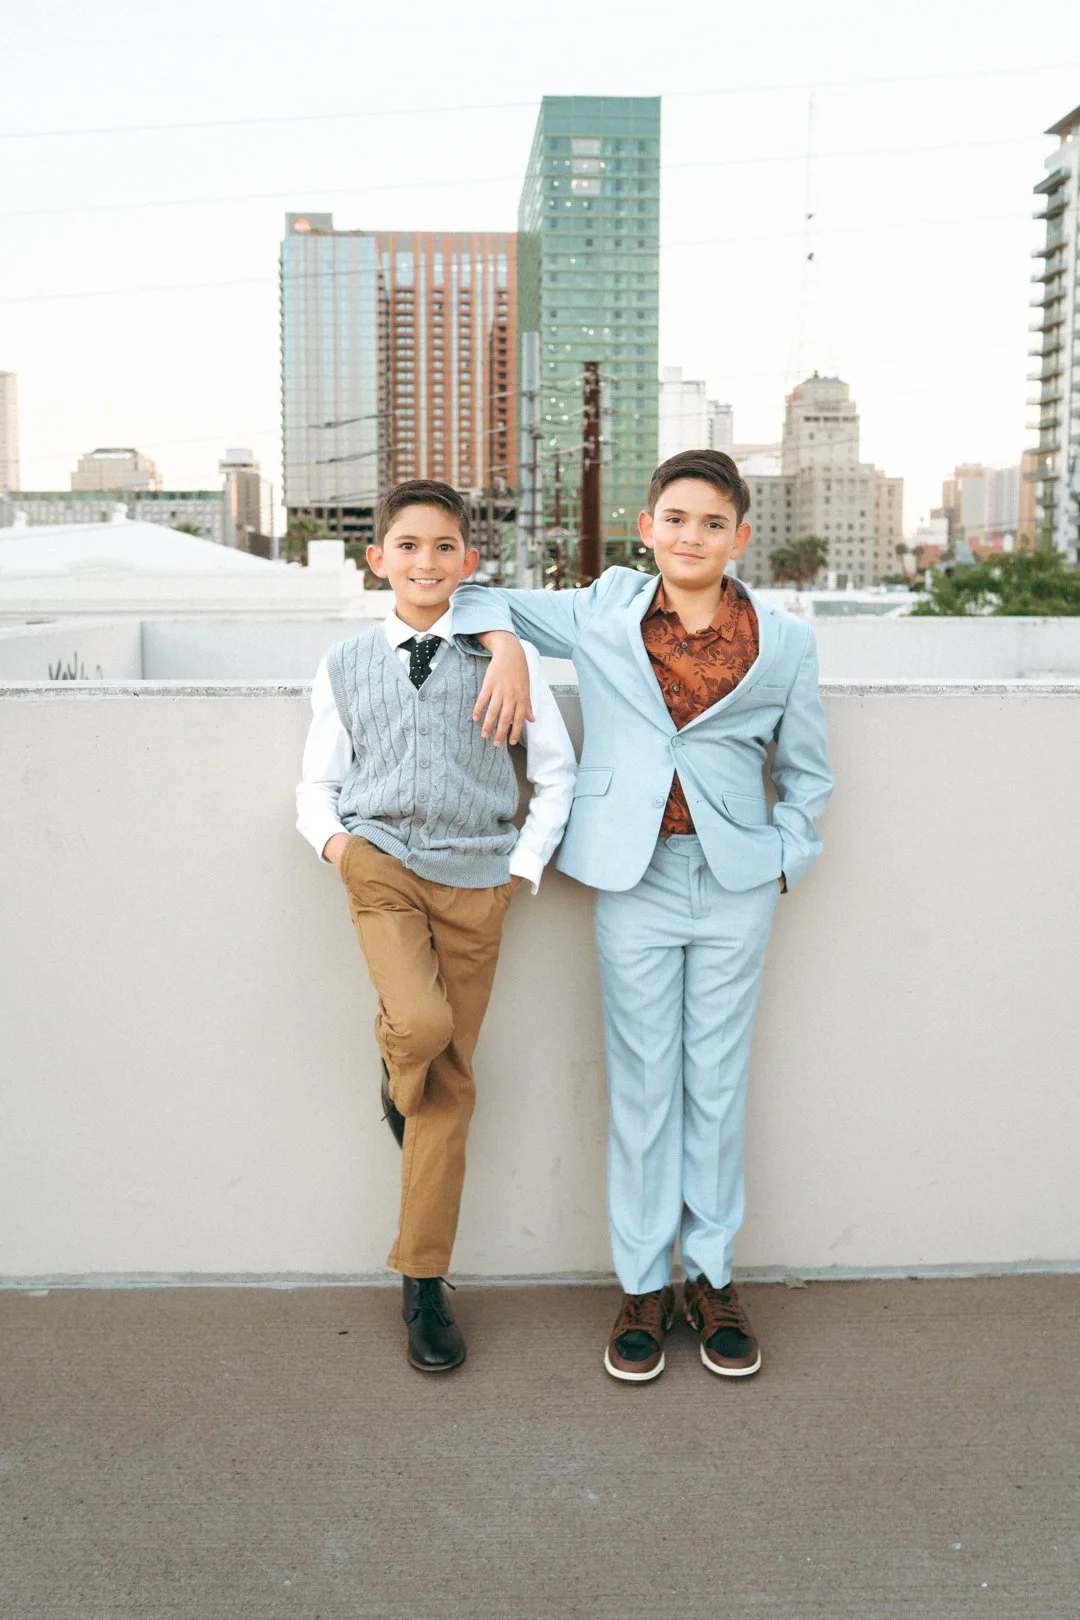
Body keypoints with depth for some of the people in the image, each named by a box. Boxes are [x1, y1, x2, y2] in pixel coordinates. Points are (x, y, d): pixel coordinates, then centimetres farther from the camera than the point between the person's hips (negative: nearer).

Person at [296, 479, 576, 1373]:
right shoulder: (345, 665, 10)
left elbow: (557, 774, 8)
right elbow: (318, 782, 15)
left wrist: (525, 864, -2)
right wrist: (331, 835, -5)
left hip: (475, 879, 0)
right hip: (380, 864, 0)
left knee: (450, 1084, 3)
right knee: (420, 1024, -27)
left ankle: (424, 1285, 17)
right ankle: (397, 1083, 13)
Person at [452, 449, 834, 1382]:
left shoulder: (784, 643, 2)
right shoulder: (603, 614, 2)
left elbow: (807, 775, 13)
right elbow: (479, 597, 14)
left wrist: (783, 863, 4)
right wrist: (505, 644, -6)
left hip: (735, 884, 1)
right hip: (636, 880, 0)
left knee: (718, 1085, 8)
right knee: (642, 1086, 5)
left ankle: (713, 1278, 23)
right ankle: (643, 1285, 19)